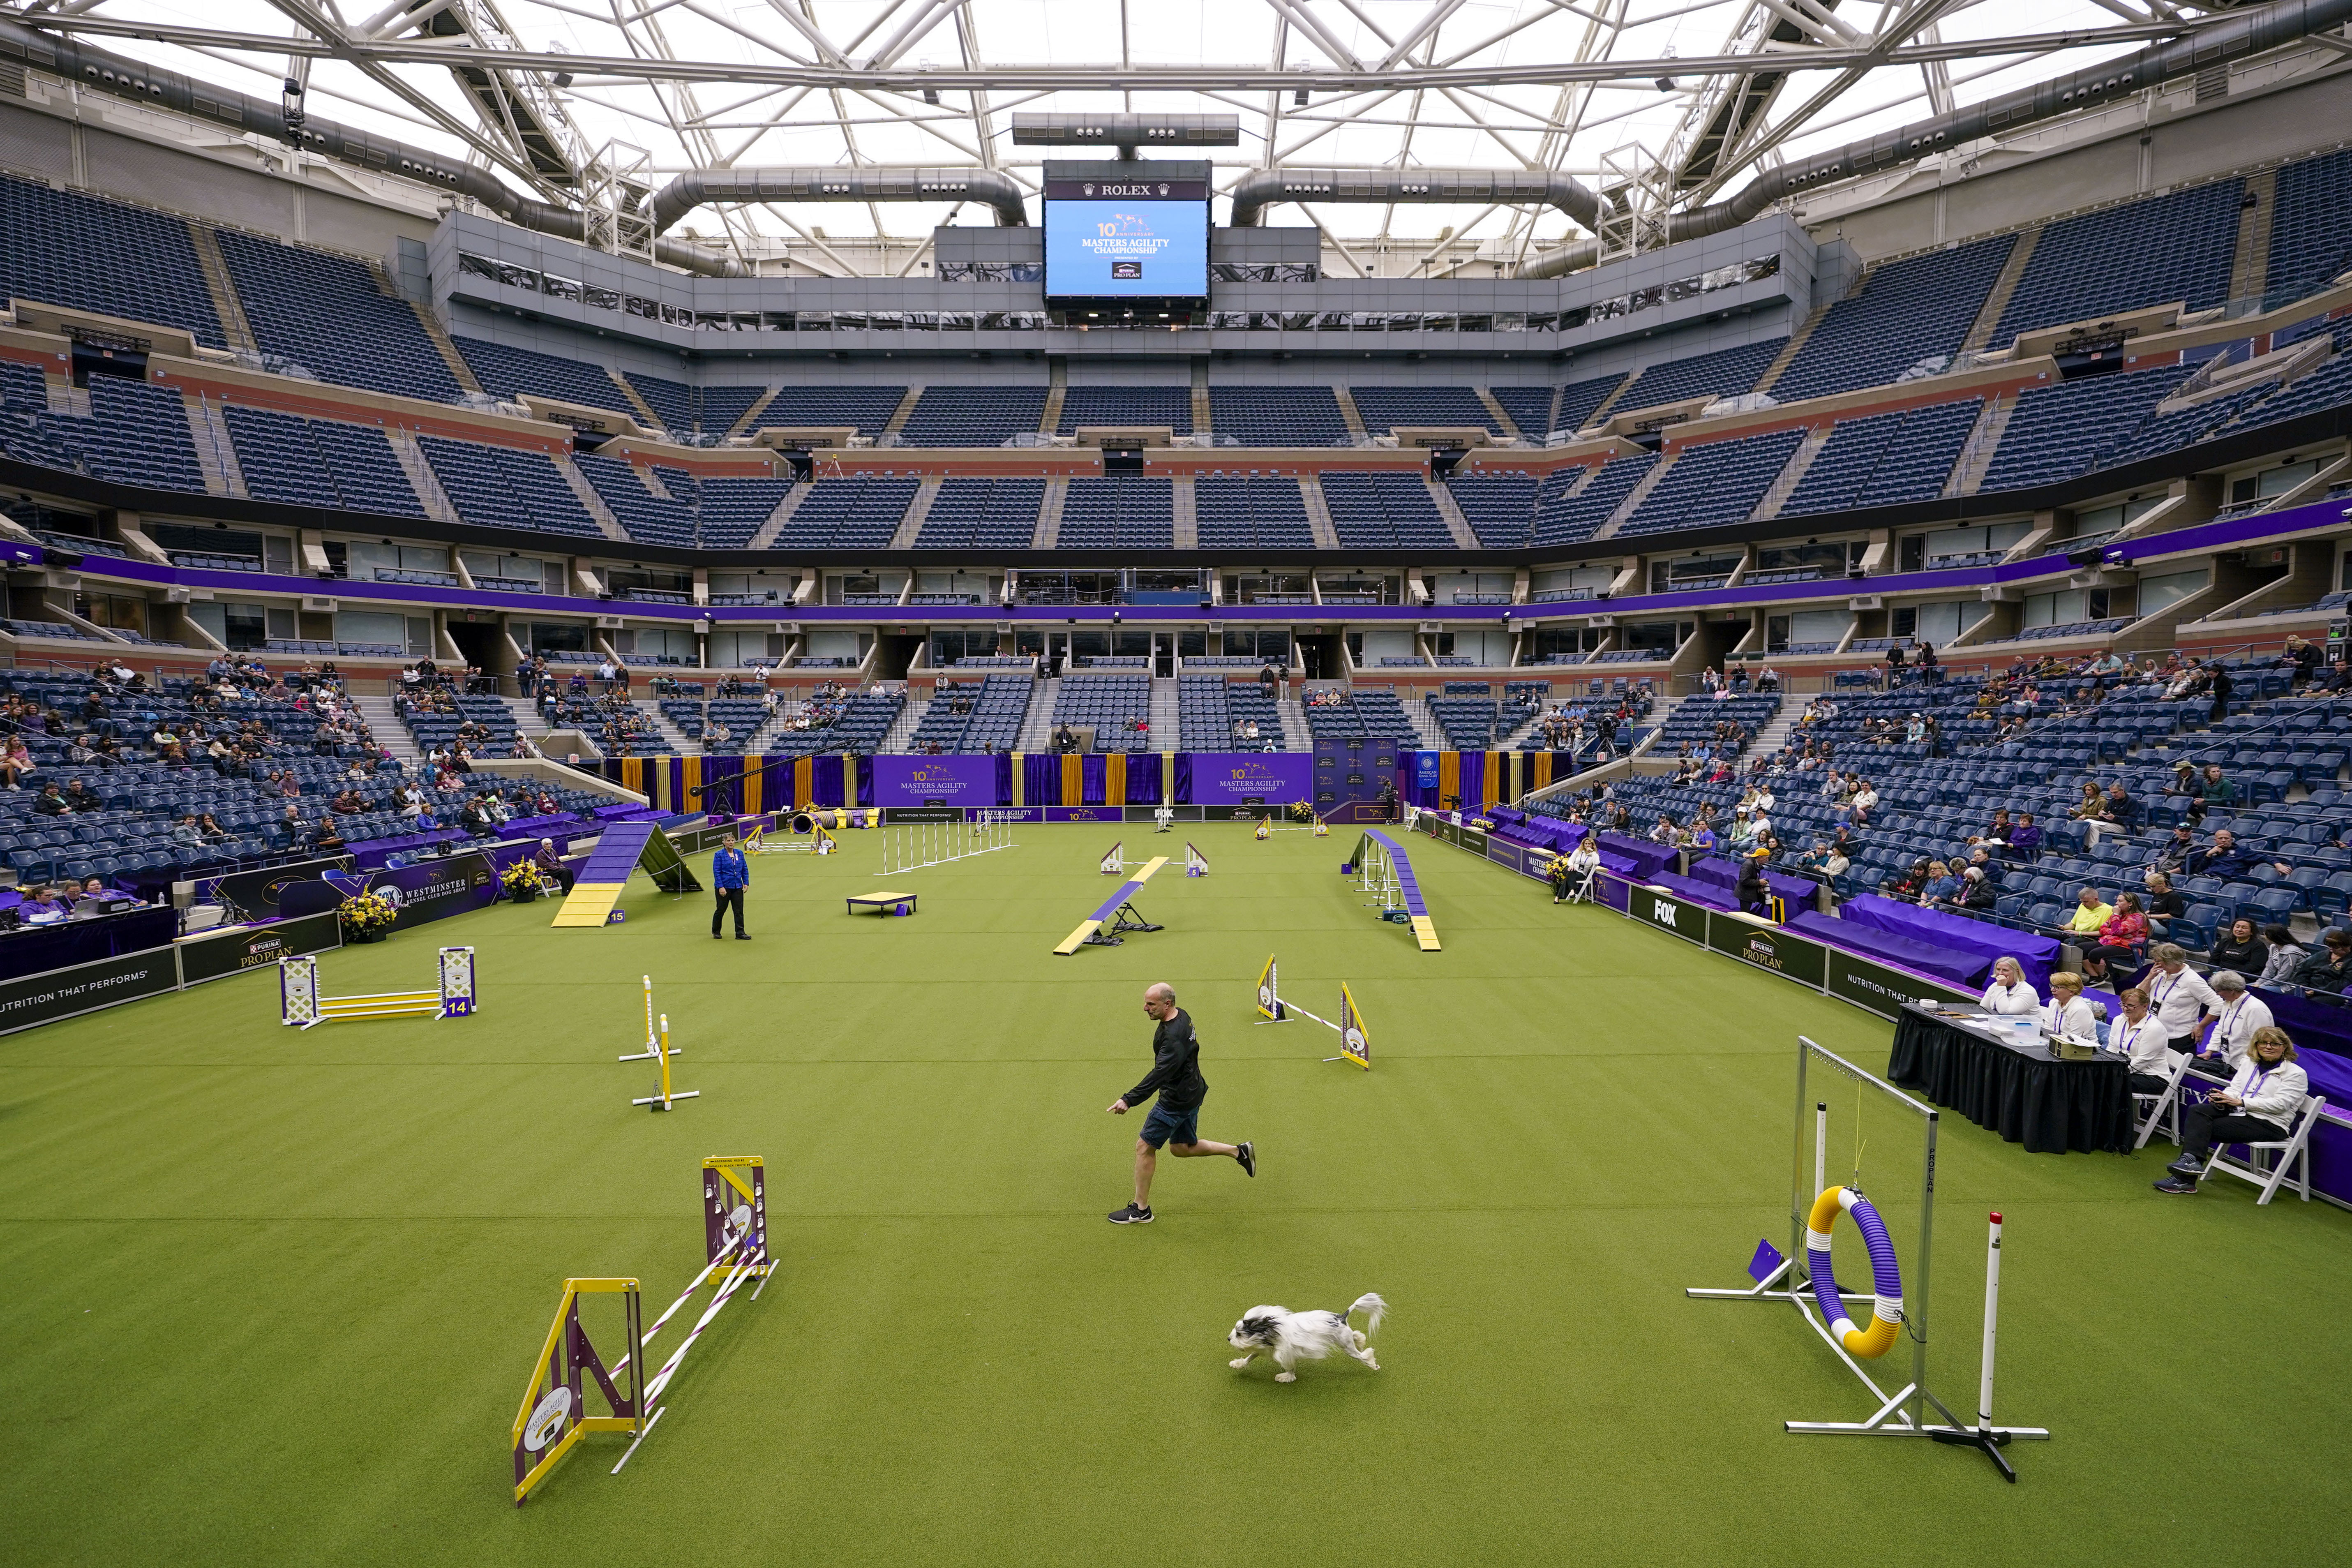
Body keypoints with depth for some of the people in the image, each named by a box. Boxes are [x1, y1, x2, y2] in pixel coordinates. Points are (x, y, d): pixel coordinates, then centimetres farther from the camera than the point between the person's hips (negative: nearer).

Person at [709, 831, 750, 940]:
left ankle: (740, 933, 5)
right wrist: (720, 887, -16)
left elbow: (745, 869, 11)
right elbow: (717, 872, -10)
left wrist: (746, 883, 2)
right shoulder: (719, 855, -7)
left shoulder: (739, 853, 7)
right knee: (721, 910, 8)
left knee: (739, 911, 2)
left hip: (737, 887, 4)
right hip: (724, 888, -4)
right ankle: (716, 932, 25)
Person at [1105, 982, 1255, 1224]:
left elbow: (1160, 1074, -37)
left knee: (1145, 1147, 0)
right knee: (1182, 1148, 22)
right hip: (1190, 1093, 10)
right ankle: (1239, 1151, 25)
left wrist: (1129, 1100, -41)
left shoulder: (1174, 1036, -28)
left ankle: (1140, 1210, 12)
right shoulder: (1181, 1016, 2)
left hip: (1177, 1100, -10)